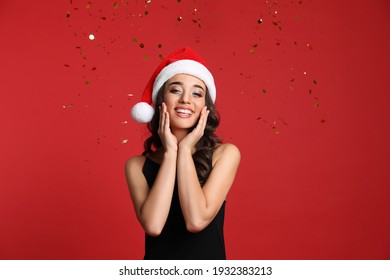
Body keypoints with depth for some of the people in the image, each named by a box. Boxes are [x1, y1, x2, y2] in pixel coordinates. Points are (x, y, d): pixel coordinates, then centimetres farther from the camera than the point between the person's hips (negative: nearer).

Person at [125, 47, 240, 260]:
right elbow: (152, 225, -18)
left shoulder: (225, 154, -8)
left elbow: (196, 220, -17)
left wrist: (185, 150, -14)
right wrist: (170, 152, -15)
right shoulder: (137, 165, -5)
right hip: (158, 267, 1)